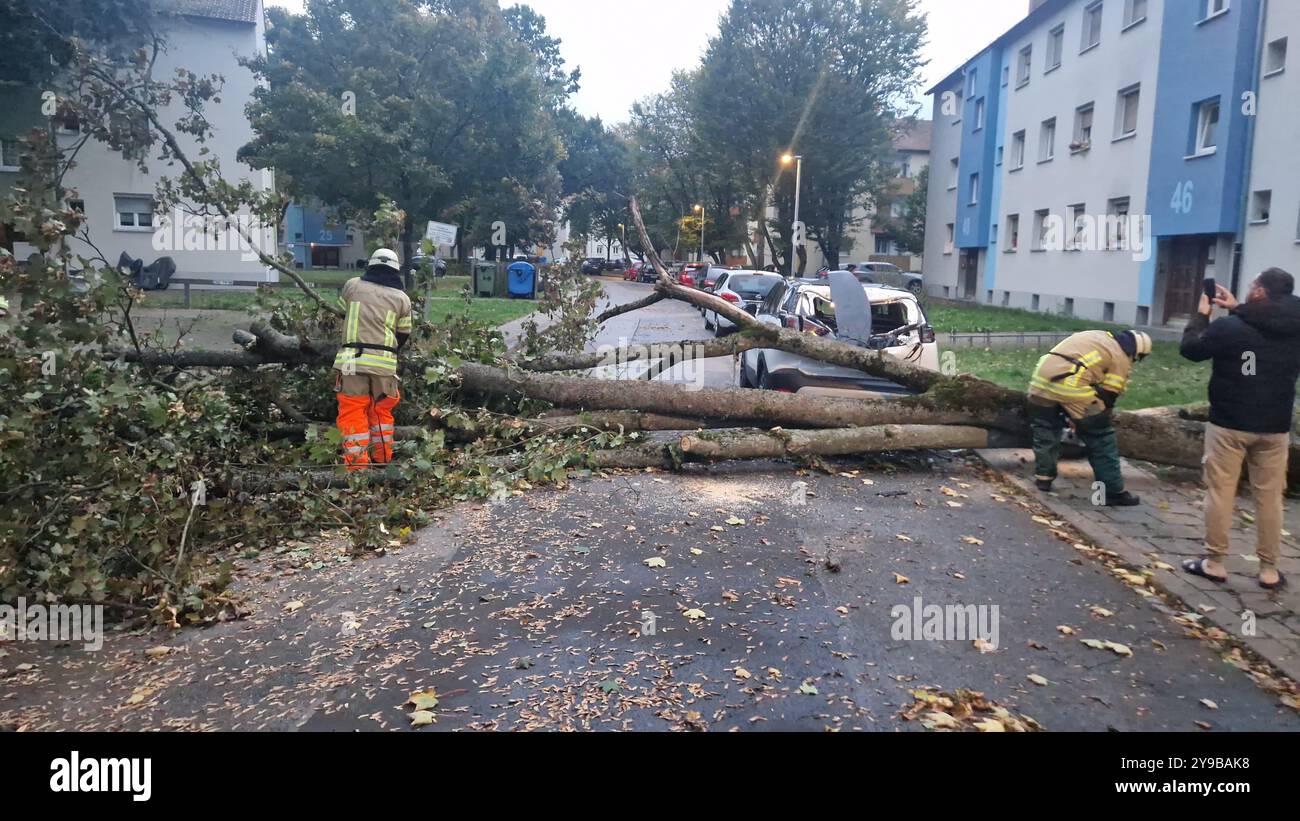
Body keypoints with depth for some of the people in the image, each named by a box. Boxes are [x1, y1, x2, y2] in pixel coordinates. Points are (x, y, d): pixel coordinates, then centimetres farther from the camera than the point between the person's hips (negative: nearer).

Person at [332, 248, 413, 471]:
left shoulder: (352, 285, 8)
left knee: (353, 413, 3)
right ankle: (382, 461, 24)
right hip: (385, 363, 1)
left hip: (353, 360, -1)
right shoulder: (402, 298, 8)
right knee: (382, 412, 17)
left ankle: (358, 464, -3)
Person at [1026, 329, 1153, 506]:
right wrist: (1098, 419, 23)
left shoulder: (1096, 337, 31)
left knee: (1045, 431, 24)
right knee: (1102, 439, 8)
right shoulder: (1121, 358, 10)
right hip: (1071, 385, -6)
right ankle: (1114, 492, 13)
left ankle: (1043, 478, 29)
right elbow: (1108, 395, 9)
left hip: (1042, 378, 6)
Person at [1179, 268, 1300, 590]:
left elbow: (1190, 349, 0)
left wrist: (1202, 315, 11)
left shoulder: (1228, 328, -15)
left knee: (1220, 492, 5)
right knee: (1270, 497, 10)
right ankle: (1269, 570, 16)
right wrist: (1237, 310, 19)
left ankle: (1214, 562, 10)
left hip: (1229, 424, -4)